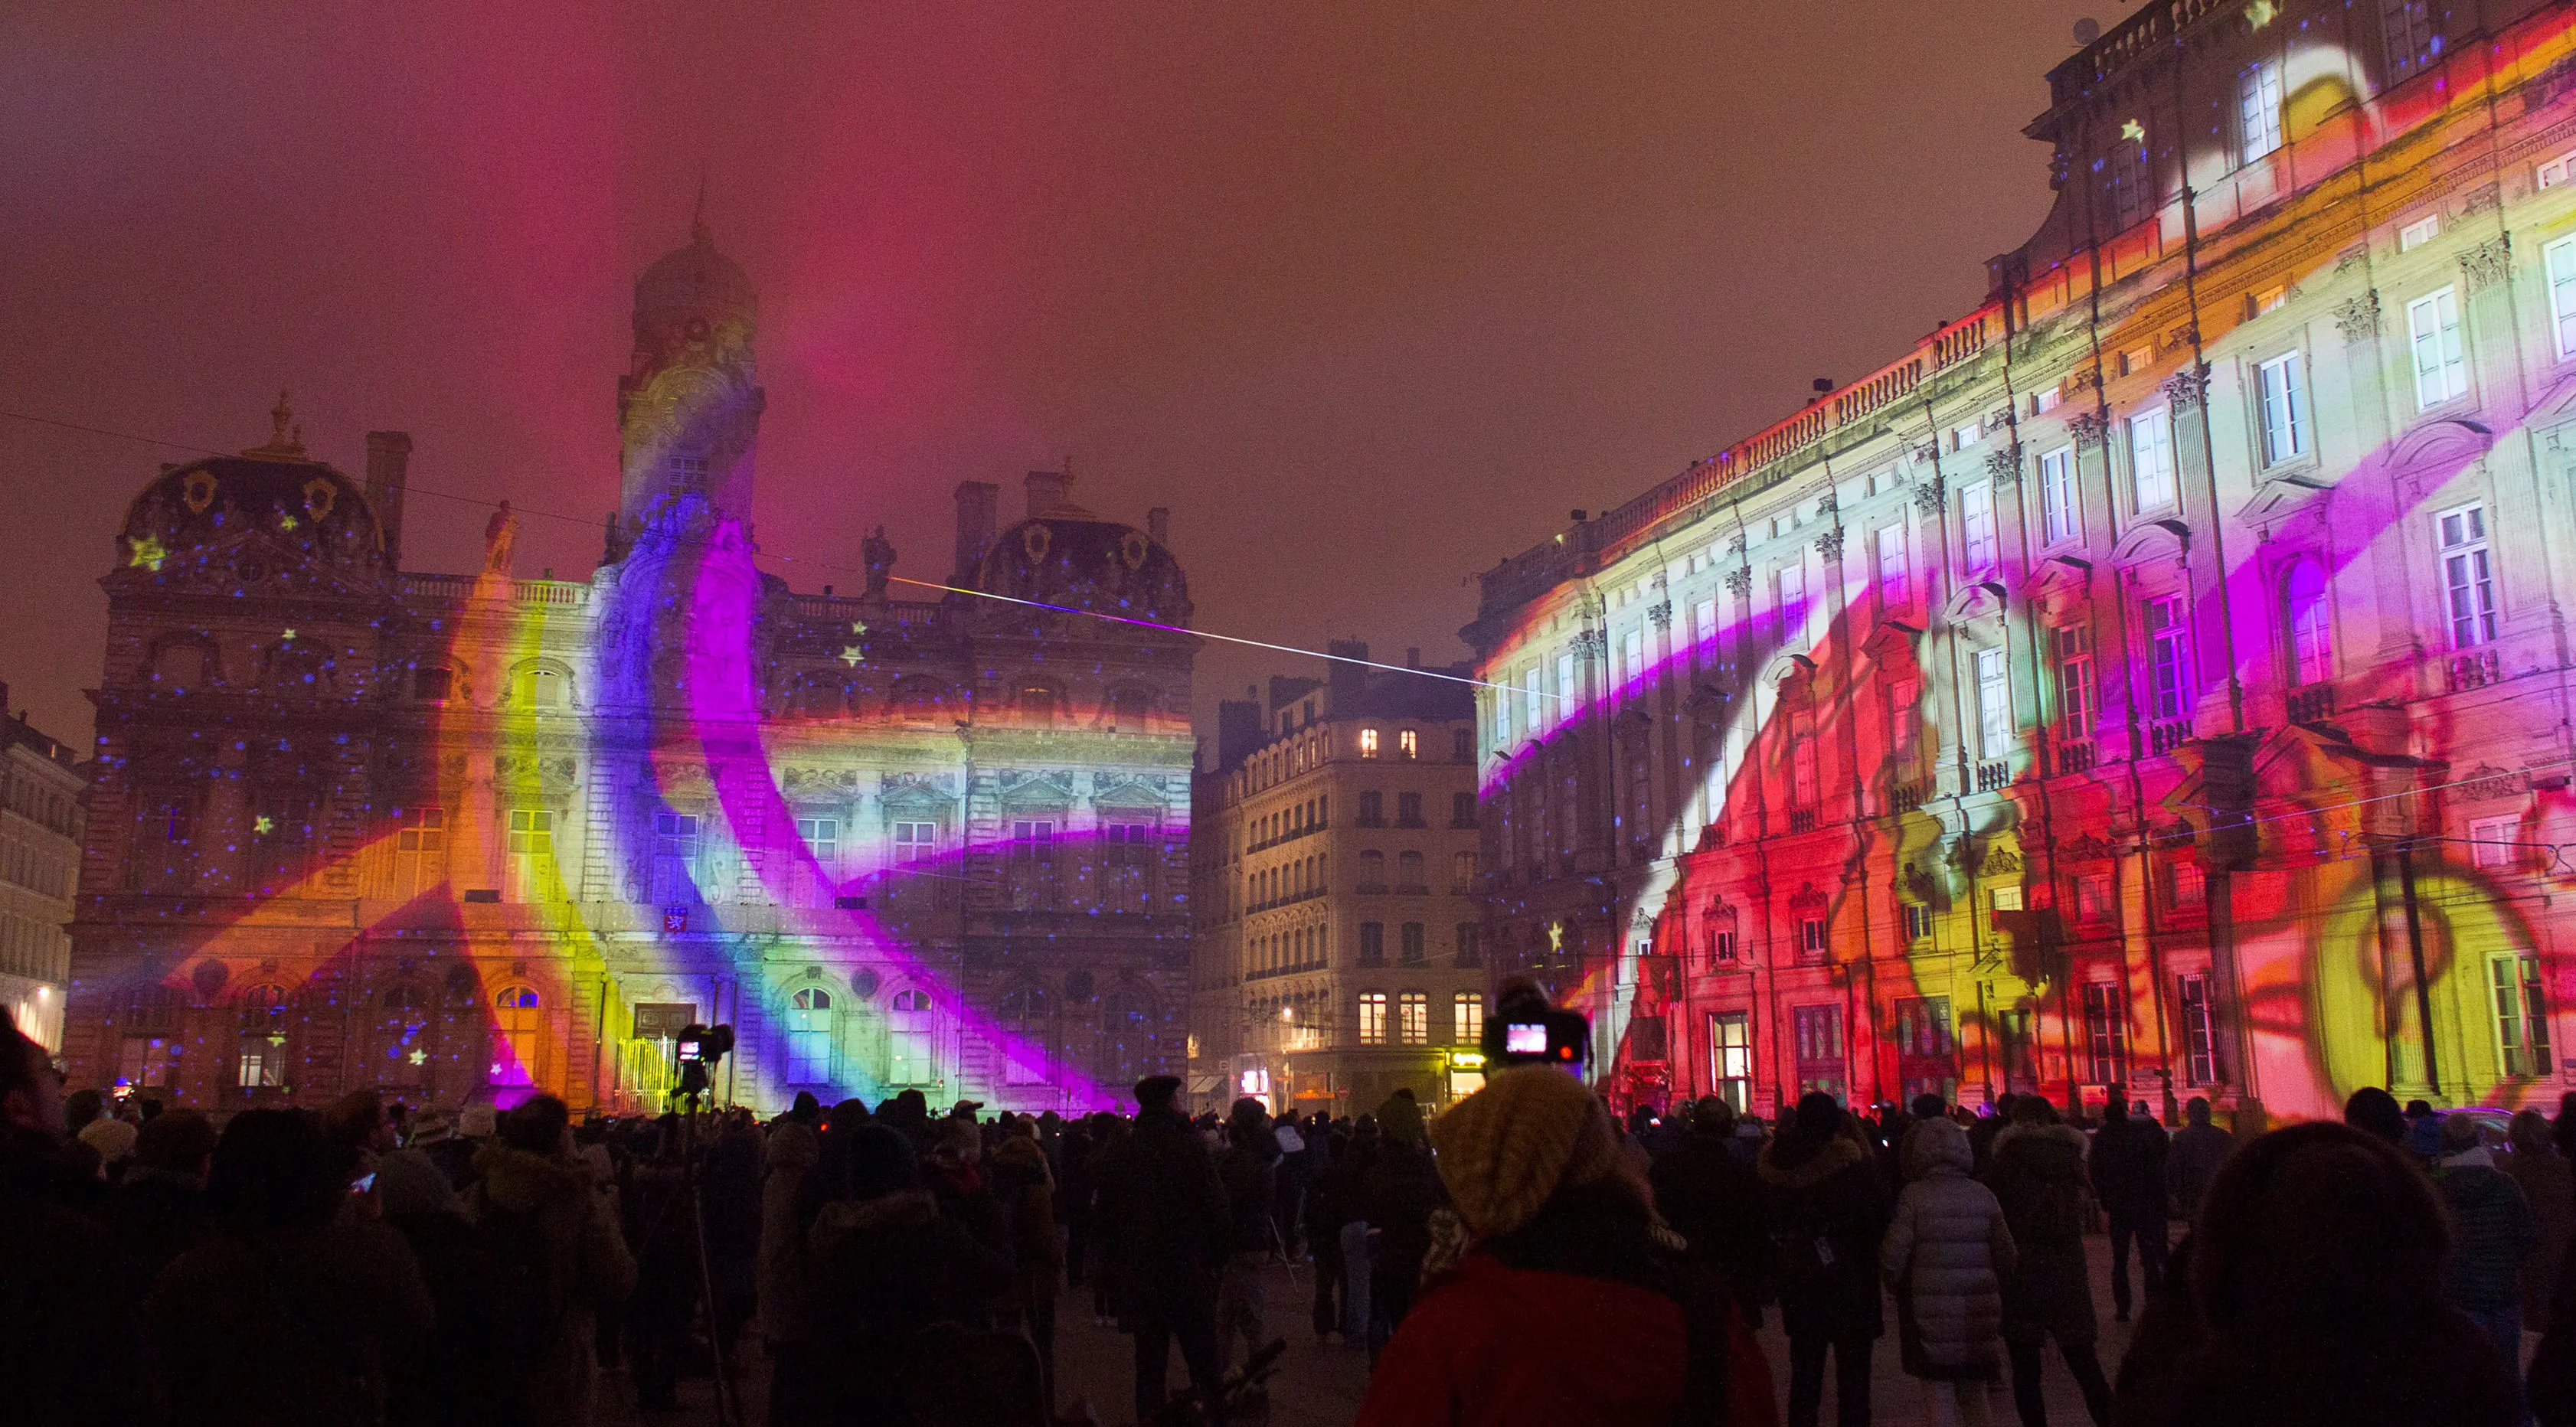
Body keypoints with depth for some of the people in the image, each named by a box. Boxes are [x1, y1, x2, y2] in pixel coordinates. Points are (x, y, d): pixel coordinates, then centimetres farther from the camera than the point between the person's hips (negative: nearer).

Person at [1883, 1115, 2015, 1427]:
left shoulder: (1914, 1195, -10)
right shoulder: (1983, 1195, 0)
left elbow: (1893, 1257, -12)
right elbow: (2006, 1254, 2)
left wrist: (1898, 1288, 8)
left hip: (1931, 1315, -4)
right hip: (1977, 1315, 4)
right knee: (1975, 1399, 18)